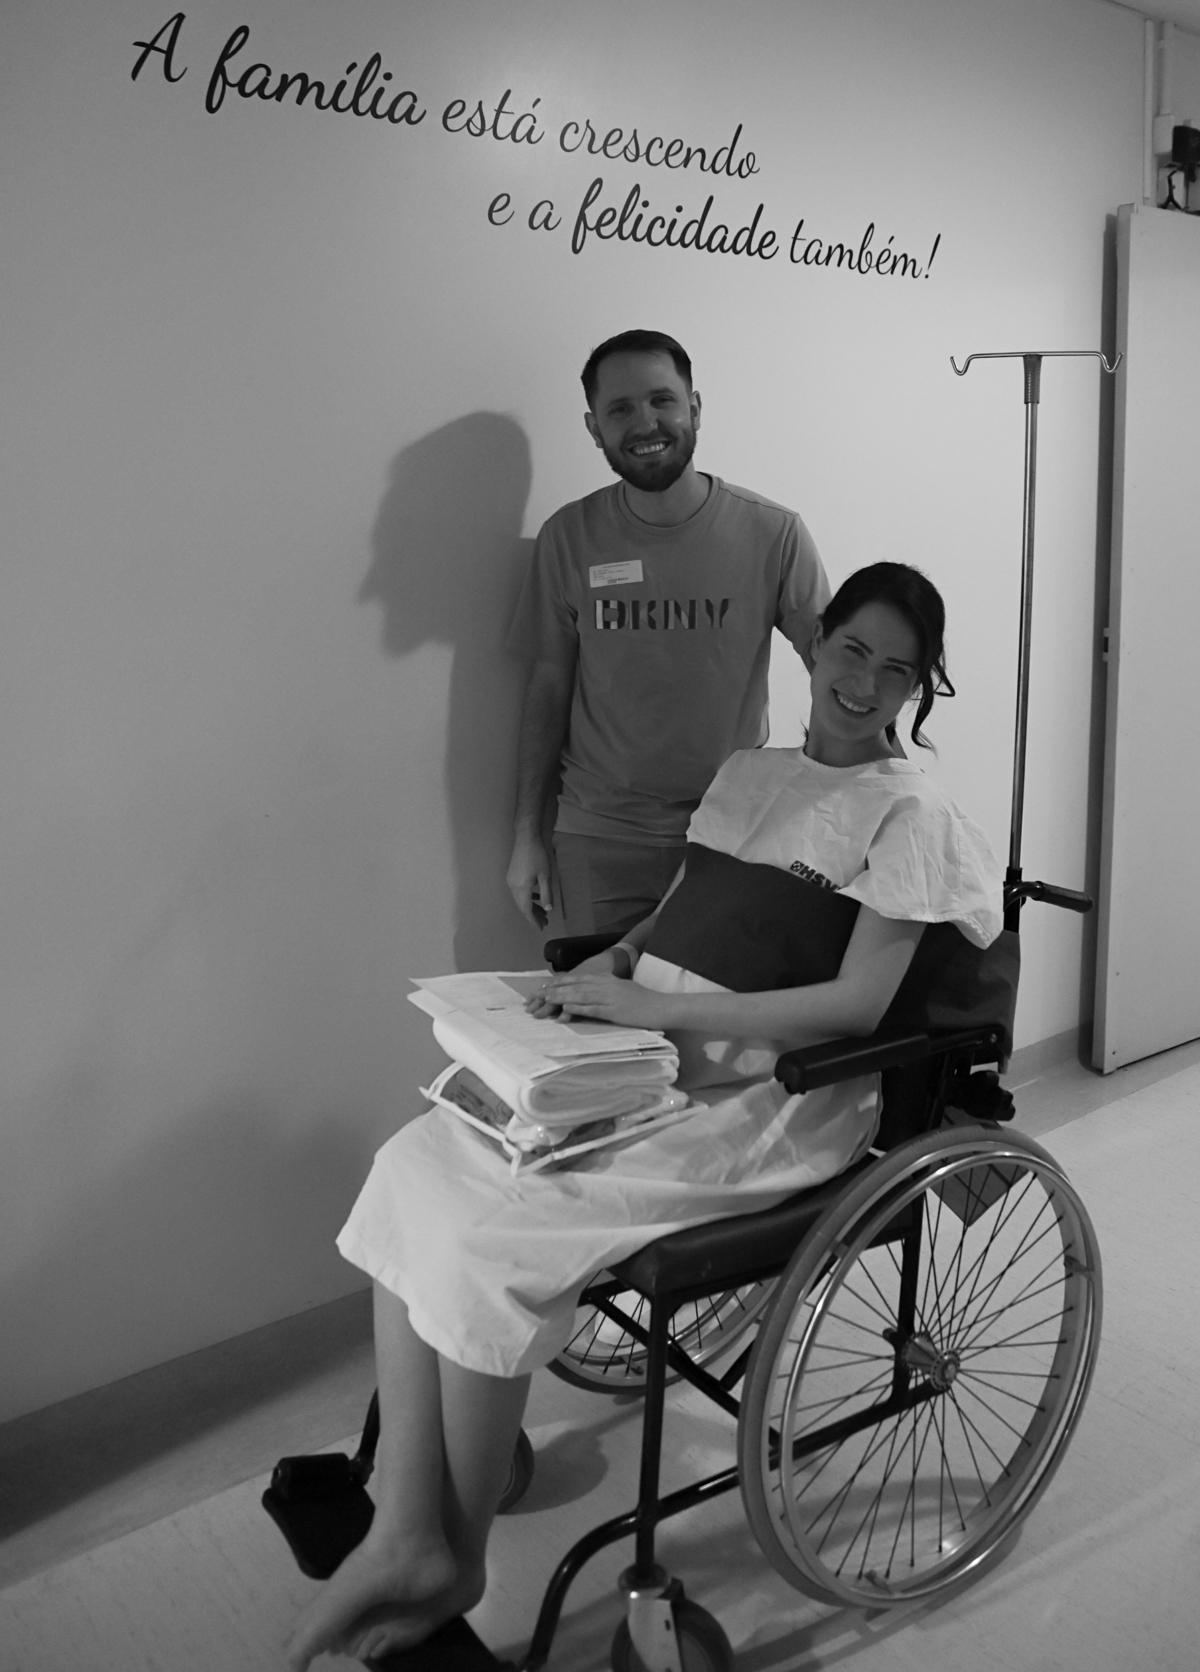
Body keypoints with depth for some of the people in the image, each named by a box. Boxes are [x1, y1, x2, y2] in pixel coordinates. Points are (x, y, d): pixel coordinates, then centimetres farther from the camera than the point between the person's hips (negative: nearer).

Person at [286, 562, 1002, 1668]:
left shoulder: (907, 816, -4)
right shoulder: (746, 773, 18)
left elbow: (857, 1005, -13)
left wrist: (651, 1007, -17)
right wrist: (608, 966, 0)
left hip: (765, 1098, -7)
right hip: (652, 1057, 7)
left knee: (489, 1229, -23)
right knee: (416, 1165, -14)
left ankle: (456, 1566, -2)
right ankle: (405, 1537, -9)